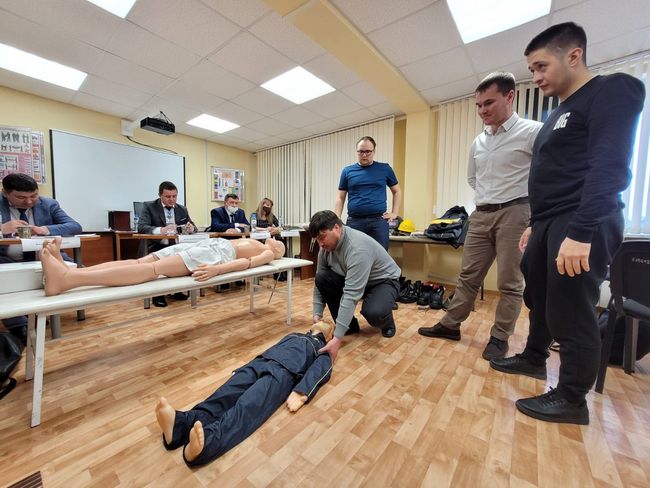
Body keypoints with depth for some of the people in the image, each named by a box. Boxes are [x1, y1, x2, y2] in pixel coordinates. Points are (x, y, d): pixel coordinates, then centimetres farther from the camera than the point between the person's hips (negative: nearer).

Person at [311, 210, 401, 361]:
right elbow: (318, 282, -5)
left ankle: (387, 321, 4)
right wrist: (317, 313, -14)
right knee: (322, 278, -18)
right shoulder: (326, 245, -13)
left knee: (373, 313, -36)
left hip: (384, 280, -6)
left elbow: (351, 295, -43)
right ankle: (350, 324, 0)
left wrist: (337, 338, -44)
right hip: (354, 279, 7)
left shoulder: (358, 247, -37)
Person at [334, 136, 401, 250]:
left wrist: (394, 213, 4)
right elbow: (340, 198, 7)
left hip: (378, 220, 0)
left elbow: (397, 191, 16)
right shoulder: (347, 171, 8)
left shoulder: (385, 169, 7)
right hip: (354, 221, 1)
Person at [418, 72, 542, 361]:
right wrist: (490, 197, 14)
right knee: (468, 275, 9)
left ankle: (500, 337, 17)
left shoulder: (532, 132, -5)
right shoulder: (478, 143, 14)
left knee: (510, 282, 3)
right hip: (481, 215, 6)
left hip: (515, 213, -5)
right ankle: (450, 325, 20)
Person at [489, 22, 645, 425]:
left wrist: (581, 232, -27)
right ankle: (534, 359, 36)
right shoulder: (560, 114, 21)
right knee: (539, 299, 17)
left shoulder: (613, 91, -5)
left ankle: (572, 400, 17)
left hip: (582, 226, -9)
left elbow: (609, 166, -19)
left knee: (571, 314, -1)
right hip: (551, 224, 9)